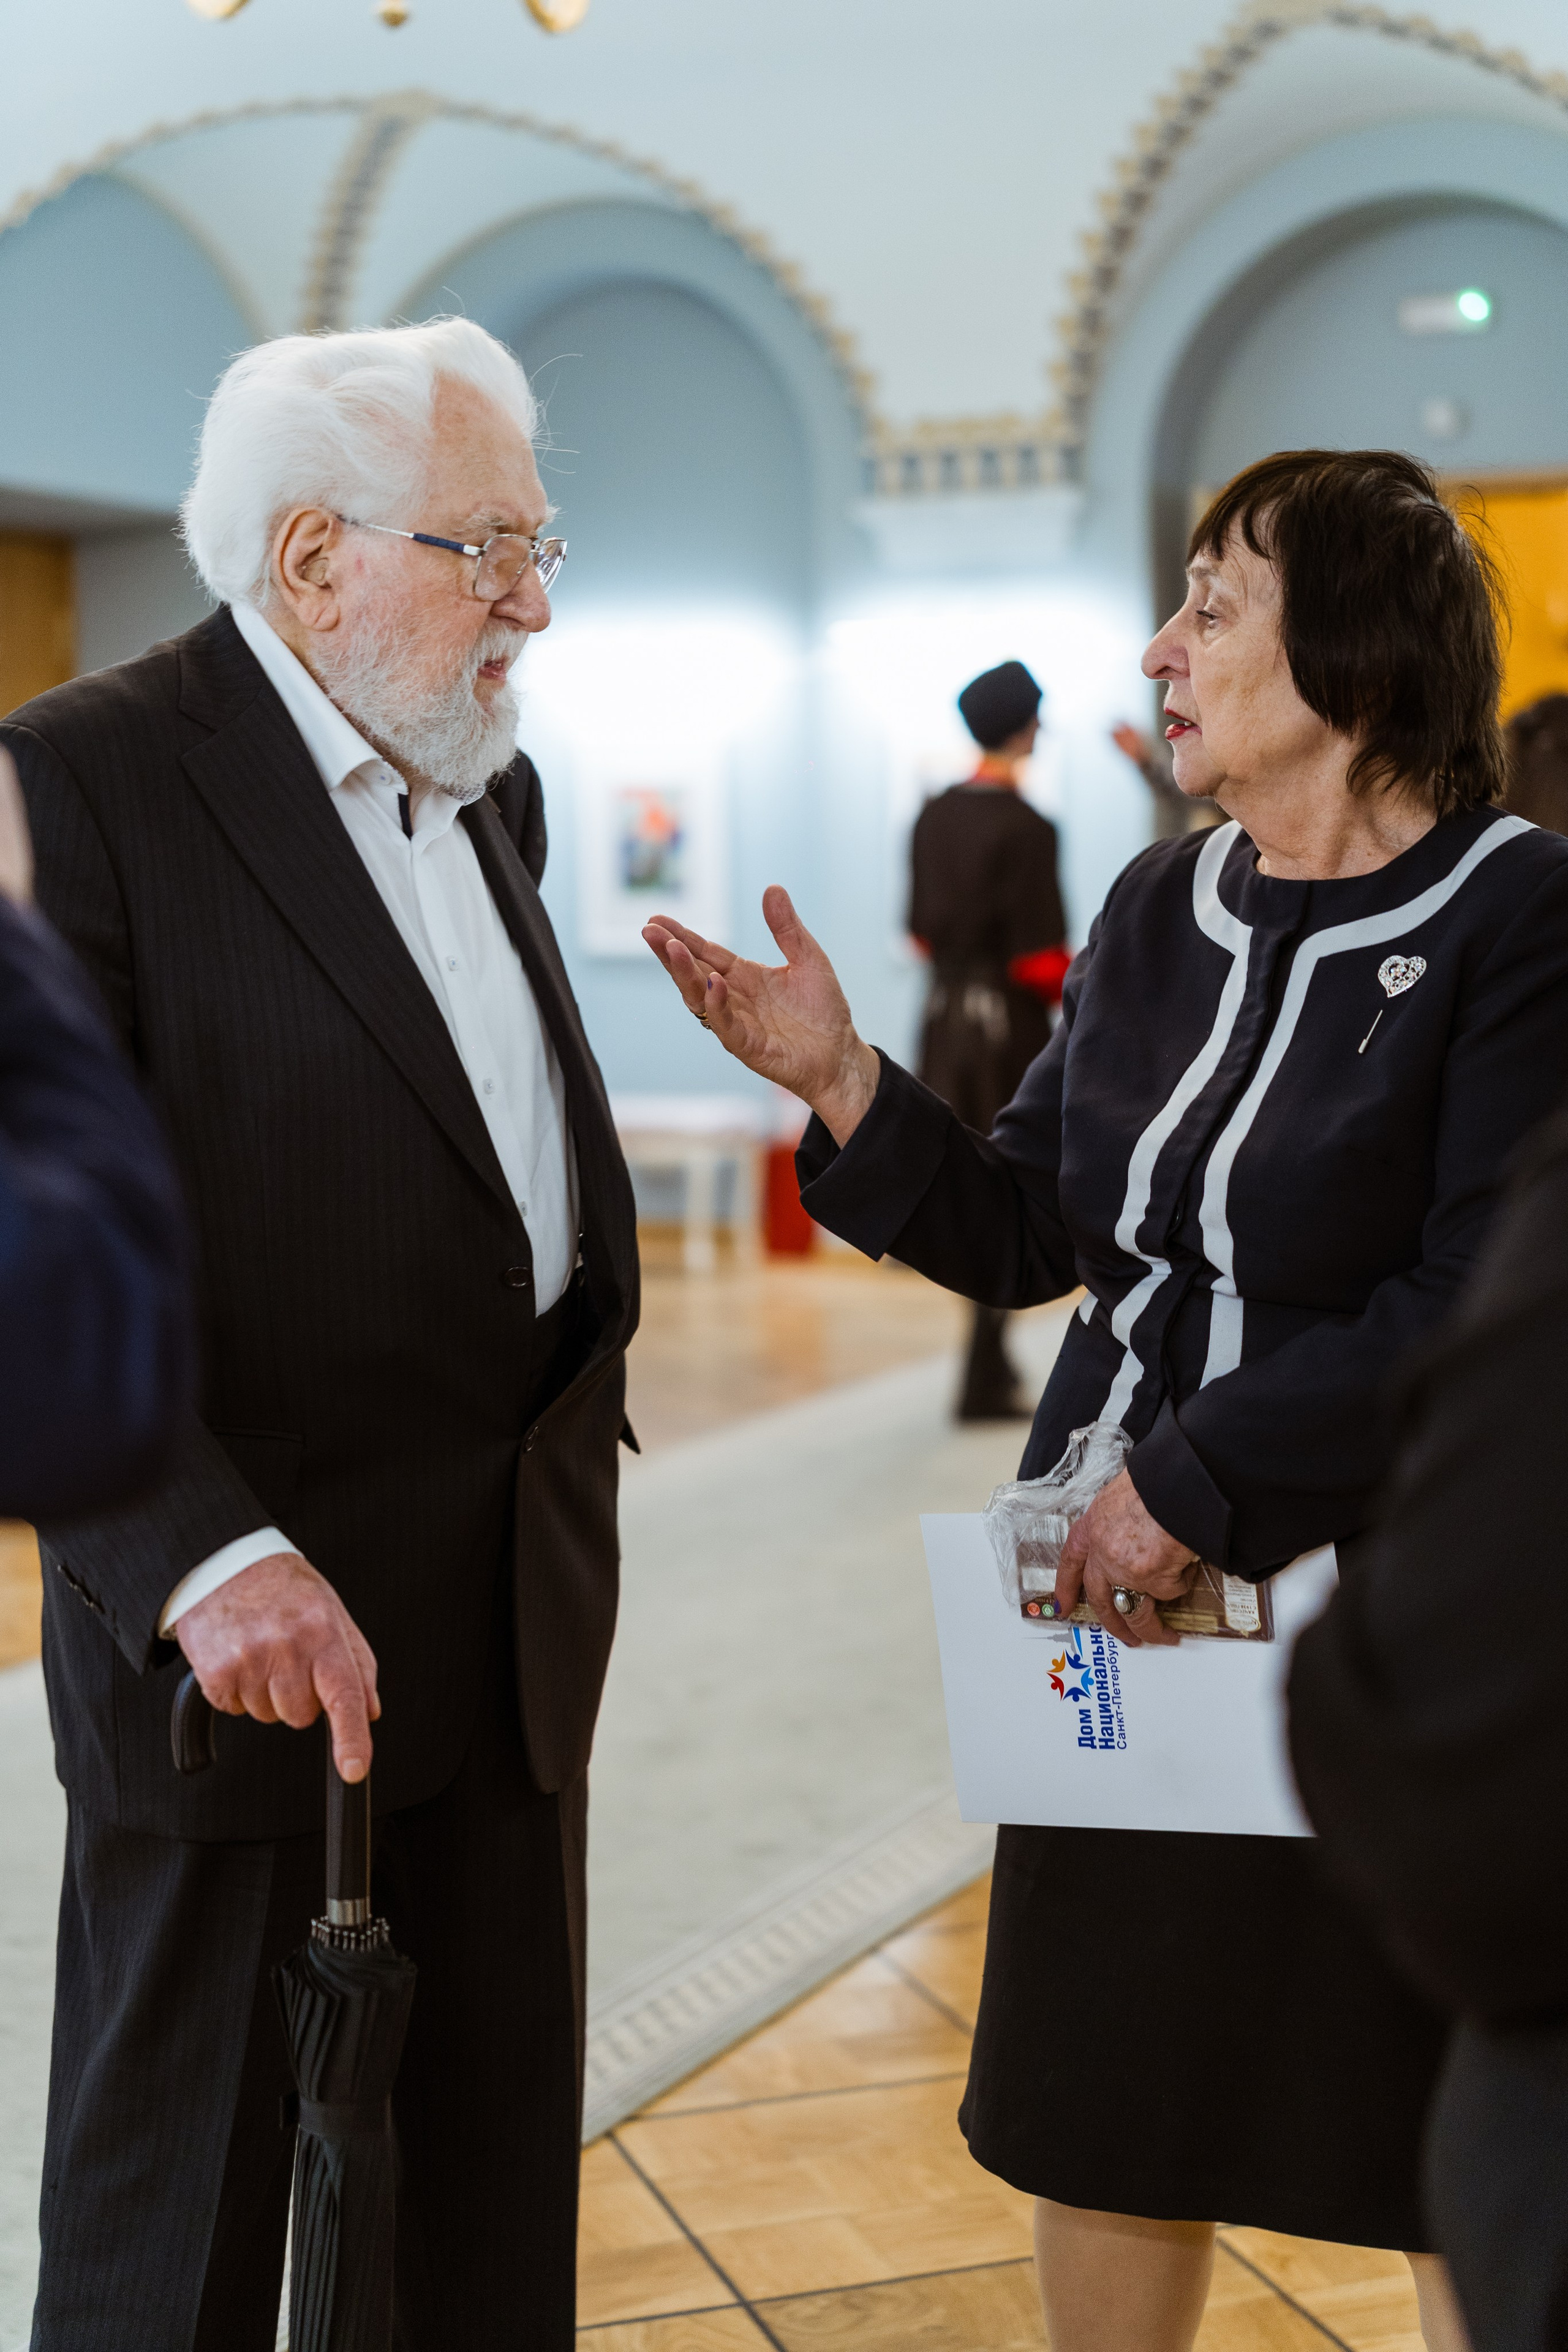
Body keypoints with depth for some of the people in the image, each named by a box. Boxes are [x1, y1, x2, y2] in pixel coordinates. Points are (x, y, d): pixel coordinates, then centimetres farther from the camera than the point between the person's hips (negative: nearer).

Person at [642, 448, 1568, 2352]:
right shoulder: (1160, 911, 7)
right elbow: (1026, 1237, 8)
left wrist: (1196, 1486, -18)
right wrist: (844, 1087, -6)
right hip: (1122, 1596, 6)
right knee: (1097, 2119, 16)